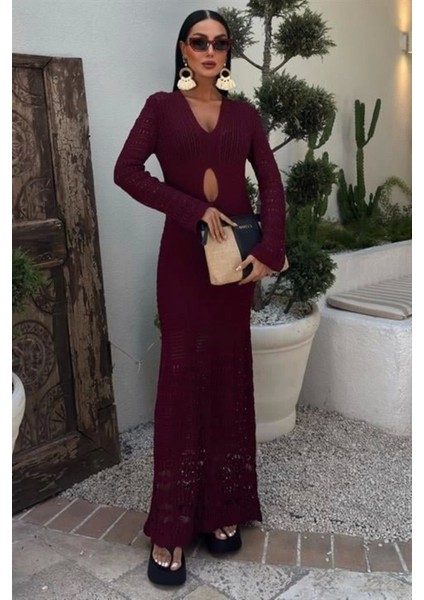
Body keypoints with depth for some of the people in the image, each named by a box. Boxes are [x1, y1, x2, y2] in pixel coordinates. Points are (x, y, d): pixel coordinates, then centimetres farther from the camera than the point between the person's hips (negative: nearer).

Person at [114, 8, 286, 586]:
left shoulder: (245, 114, 11)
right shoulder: (161, 106, 5)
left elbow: (272, 184, 4)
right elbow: (126, 171, -8)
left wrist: (269, 251, -10)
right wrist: (195, 210, -16)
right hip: (184, 255, -2)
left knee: (230, 378, 6)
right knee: (182, 380, -3)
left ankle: (224, 511, 20)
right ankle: (170, 531, 6)